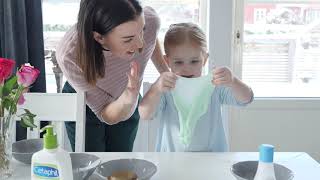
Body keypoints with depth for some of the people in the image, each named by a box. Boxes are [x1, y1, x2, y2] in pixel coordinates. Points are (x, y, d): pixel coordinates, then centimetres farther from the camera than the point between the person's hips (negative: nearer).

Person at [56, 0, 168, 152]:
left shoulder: (149, 21, -33)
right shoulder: (69, 55, -39)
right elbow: (106, 115, -29)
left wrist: (165, 71, -7)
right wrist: (128, 99, -49)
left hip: (126, 105, 3)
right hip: (84, 107, -2)